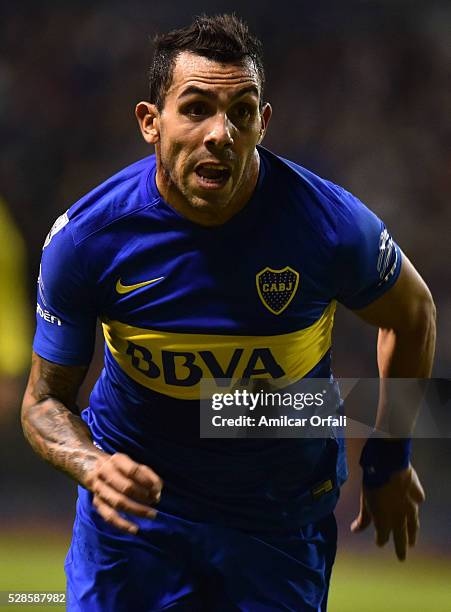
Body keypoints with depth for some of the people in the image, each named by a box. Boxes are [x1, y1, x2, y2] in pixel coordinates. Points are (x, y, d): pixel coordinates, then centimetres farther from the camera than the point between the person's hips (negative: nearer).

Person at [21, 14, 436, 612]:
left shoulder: (331, 222, -22)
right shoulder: (86, 239, -20)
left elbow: (412, 314, 0)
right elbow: (46, 400, -8)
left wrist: (390, 460, 8)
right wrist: (93, 467, -29)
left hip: (284, 516, 0)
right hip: (137, 494, 0)